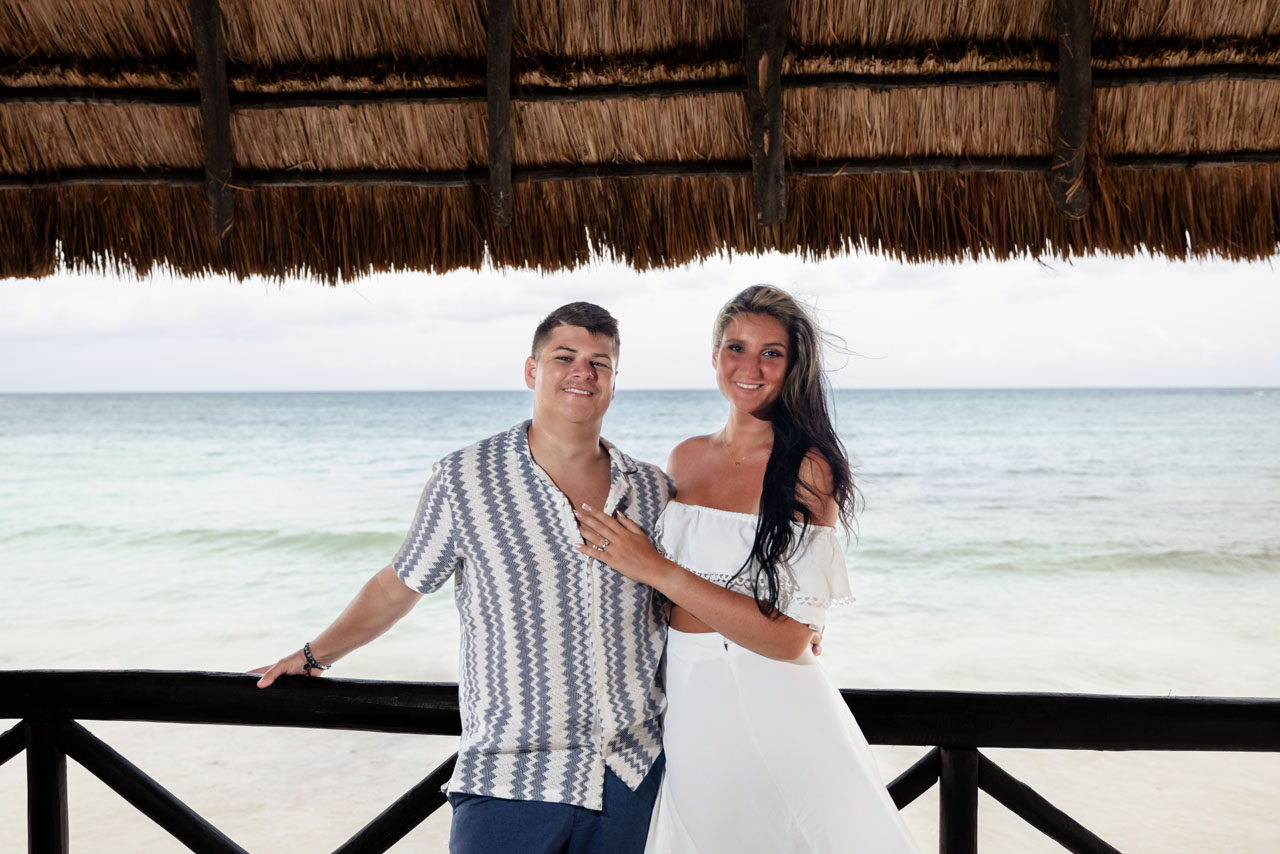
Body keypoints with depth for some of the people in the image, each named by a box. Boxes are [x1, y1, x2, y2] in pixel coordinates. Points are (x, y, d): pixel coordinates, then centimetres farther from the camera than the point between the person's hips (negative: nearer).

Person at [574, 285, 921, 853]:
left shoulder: (808, 467, -13)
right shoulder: (686, 458, 5)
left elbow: (789, 635, -21)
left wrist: (657, 570, -21)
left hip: (767, 704, -5)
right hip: (683, 699, 5)